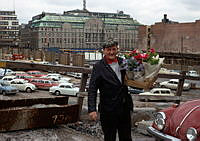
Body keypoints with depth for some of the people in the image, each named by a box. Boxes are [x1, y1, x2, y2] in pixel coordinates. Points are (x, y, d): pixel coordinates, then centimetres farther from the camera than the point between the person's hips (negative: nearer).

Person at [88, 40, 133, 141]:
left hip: (125, 108, 5)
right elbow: (92, 90, -12)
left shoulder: (123, 63, 6)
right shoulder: (99, 67, -8)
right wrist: (92, 109, -21)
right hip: (108, 110, -4)